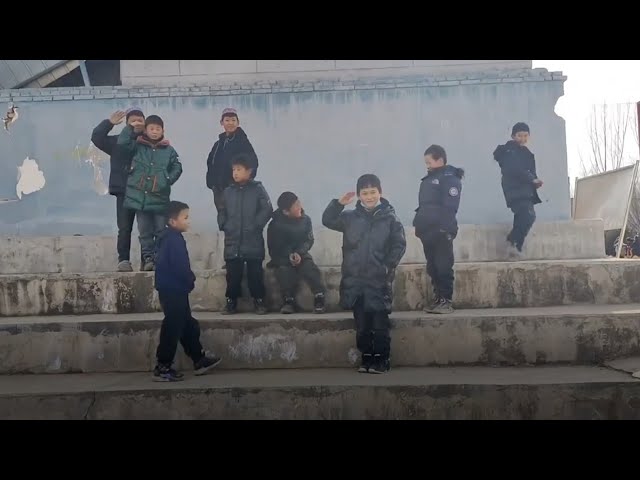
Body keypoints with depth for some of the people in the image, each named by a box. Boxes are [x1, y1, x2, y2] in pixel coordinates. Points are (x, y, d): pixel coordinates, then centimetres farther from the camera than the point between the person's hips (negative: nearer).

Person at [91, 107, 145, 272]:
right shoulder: (117, 141, 10)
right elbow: (96, 138, 3)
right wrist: (109, 122, -6)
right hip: (124, 192, 0)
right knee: (124, 228, -1)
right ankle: (124, 260, 1)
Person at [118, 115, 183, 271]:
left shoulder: (169, 150, 3)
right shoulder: (138, 146, 5)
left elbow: (177, 168, 6)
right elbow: (122, 141, -6)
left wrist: (167, 180, -4)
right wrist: (131, 126, -5)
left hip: (160, 197, -1)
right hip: (140, 196, 1)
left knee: (160, 230, 4)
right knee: (145, 231, 6)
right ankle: (148, 258, 14)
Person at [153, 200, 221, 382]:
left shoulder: (169, 238, 14)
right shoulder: (174, 239, -18)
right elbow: (180, 266, -24)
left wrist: (188, 279, 7)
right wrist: (191, 280, -7)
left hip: (172, 290, 11)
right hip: (174, 291, -11)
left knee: (187, 325, 16)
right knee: (173, 328, -3)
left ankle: (199, 360, 26)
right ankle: (162, 368, 4)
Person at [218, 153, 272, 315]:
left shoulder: (257, 189, -1)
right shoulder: (228, 191, 10)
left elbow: (267, 209, -6)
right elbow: (222, 212, 18)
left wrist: (256, 225, -12)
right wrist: (223, 225, 3)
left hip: (253, 241, -3)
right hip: (232, 242, 3)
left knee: (255, 272, 2)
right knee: (233, 273, 6)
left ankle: (259, 301, 13)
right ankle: (231, 301, 17)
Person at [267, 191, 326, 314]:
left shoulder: (305, 220, 1)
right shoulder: (275, 224, -5)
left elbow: (309, 240, 1)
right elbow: (274, 247, -2)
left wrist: (299, 253, -19)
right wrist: (289, 255, -18)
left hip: (300, 254, 2)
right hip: (282, 257, -1)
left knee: (311, 268, -28)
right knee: (284, 270, -32)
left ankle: (319, 297, -23)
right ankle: (288, 300, -24)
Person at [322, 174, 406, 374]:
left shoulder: (390, 218, 0)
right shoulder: (350, 217, 8)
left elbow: (399, 245, -1)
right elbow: (327, 221, 8)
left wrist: (388, 266, -12)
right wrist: (339, 203, -5)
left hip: (379, 280, -3)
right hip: (355, 280, 3)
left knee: (380, 324, 0)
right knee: (362, 324, 10)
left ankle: (382, 360, 11)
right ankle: (367, 358, 21)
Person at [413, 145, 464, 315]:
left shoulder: (450, 178, -7)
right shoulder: (429, 179, 20)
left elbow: (450, 206, -16)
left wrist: (444, 227, -22)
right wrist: (419, 222, 13)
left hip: (441, 230, -8)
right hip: (427, 230, 9)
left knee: (443, 266, -6)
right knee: (432, 267, 10)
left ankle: (447, 301, -1)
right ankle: (438, 298, 17)